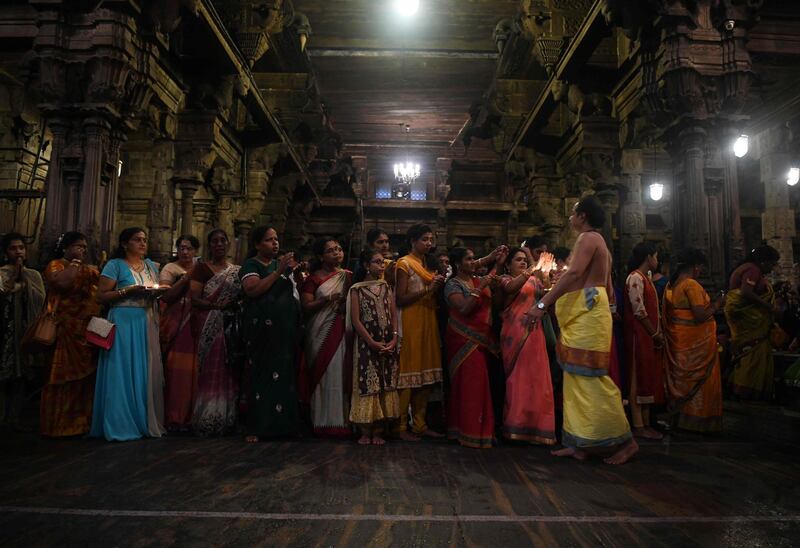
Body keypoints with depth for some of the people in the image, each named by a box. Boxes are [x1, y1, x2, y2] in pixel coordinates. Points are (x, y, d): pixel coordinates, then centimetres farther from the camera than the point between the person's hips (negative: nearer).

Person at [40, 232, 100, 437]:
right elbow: (62, 283, -21)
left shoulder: (90, 270, 20)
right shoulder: (55, 265, 1)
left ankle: (82, 421, 16)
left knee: (86, 377, 8)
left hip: (90, 331, 6)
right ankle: (59, 425, 7)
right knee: (65, 376, -2)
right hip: (66, 332, -6)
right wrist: (76, 261, -8)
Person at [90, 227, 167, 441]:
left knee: (146, 373, 6)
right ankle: (121, 425, 4)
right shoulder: (115, 265, -1)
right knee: (122, 373, -4)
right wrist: (129, 290, -17)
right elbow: (101, 296, -7)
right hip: (124, 323, -5)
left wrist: (158, 292, 0)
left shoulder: (151, 265, 16)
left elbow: (158, 290, 23)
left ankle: (146, 421, 14)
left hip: (147, 324, 5)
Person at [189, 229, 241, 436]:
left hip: (231, 328, 3)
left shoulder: (237, 271, 14)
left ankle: (227, 419, 10)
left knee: (228, 372, 3)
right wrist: (216, 305, -19)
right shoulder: (202, 268, 3)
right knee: (209, 372, -4)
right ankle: (206, 421, 3)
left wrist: (235, 305, -5)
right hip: (209, 328, -3)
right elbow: (194, 299, -7)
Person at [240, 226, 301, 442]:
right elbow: (252, 290, -17)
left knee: (285, 374, 3)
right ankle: (256, 428, 2)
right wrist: (278, 272, -17)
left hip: (285, 330, 6)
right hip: (261, 329, -5)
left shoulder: (281, 265, 20)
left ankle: (282, 424, 11)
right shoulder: (251, 265, 2)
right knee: (261, 374, -5)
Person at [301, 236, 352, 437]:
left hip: (342, 331, 2)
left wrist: (346, 303, -6)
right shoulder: (314, 278, 4)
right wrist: (327, 300, -18)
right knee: (324, 374, -3)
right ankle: (324, 422, 4)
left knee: (341, 374, -1)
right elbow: (306, 306, -5)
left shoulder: (348, 276, 12)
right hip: (321, 332, -2)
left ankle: (341, 421, 5)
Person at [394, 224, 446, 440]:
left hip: (428, 323, 8)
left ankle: (420, 423, 15)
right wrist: (428, 289, -18)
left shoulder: (428, 265, 19)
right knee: (408, 373, -6)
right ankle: (402, 426, 2)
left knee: (426, 374, 7)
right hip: (411, 323, -7)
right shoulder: (404, 263, -3)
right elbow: (400, 299, -12)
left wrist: (439, 286, 2)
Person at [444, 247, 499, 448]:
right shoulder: (453, 284, -4)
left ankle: (481, 428, 16)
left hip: (483, 340, 6)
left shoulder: (479, 281, 13)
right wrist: (479, 288, -19)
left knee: (481, 382, 5)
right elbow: (464, 308, -19)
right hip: (464, 340, -6)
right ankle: (470, 432, 0)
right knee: (470, 382, -9)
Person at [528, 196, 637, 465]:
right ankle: (579, 444, 12)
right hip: (582, 318, 10)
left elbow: (573, 273, -24)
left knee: (589, 379, -7)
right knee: (577, 378, 8)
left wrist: (542, 304, -29)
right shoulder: (598, 243, 23)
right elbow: (609, 290, 22)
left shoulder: (588, 238, -8)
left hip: (586, 317, -10)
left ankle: (624, 441, 3)